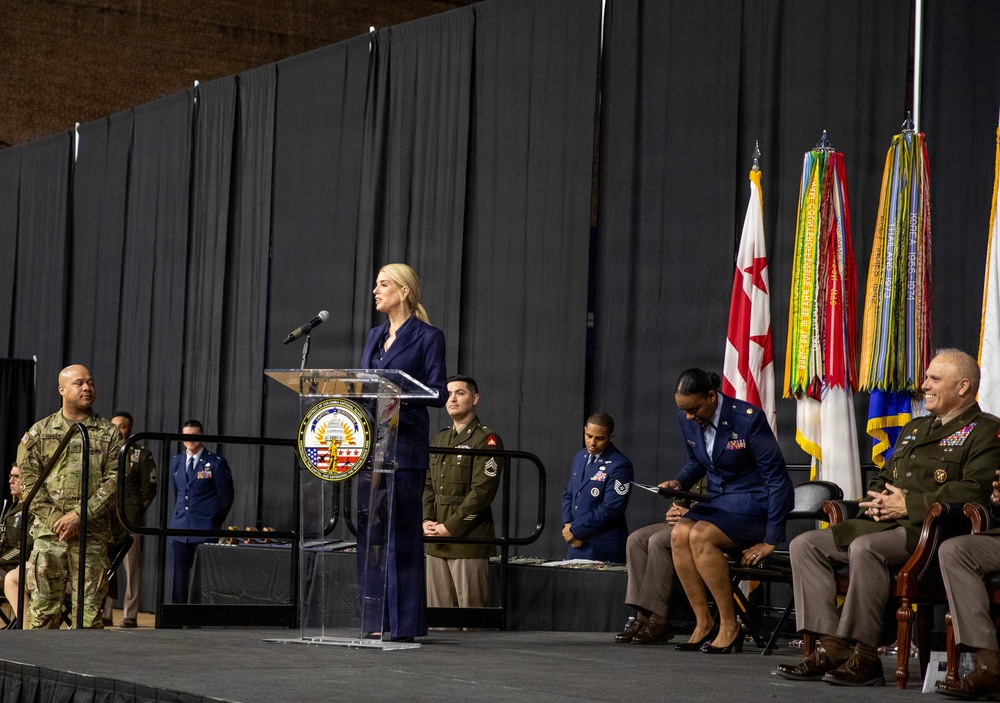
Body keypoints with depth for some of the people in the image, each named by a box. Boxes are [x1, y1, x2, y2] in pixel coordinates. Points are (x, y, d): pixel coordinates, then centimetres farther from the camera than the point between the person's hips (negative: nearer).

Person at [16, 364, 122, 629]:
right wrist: (55, 518, -8)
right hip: (48, 532, 1)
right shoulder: (40, 432, 10)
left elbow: (114, 481, -1)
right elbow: (28, 479, 4)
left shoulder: (109, 434, 7)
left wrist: (79, 515, -12)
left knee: (88, 609, -1)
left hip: (92, 534, -1)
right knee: (43, 608, 0)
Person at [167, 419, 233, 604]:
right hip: (179, 529, 5)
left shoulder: (216, 463, -4)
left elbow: (226, 498, 2)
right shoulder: (175, 461, 12)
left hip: (205, 532, -5)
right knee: (178, 579, 4)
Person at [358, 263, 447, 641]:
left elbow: (438, 393, -8)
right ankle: (374, 621, 12)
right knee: (369, 532, 7)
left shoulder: (428, 337, -3)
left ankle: (404, 623, -2)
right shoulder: (374, 336, 18)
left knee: (401, 534, -6)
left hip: (404, 443, -7)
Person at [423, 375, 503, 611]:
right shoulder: (440, 439, 19)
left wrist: (450, 527, -15)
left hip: (469, 541, -7)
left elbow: (482, 491, -13)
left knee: (470, 607, -6)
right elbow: (428, 484, 18)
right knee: (438, 615, 7)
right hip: (436, 541, 7)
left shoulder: (486, 440, -5)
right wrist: (427, 520, 1)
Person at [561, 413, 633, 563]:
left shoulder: (619, 466, -14)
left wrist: (574, 530, -13)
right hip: (577, 545, 7)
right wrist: (567, 524, -2)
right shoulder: (580, 457, 11)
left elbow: (610, 510, -18)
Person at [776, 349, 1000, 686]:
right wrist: (876, 499, 7)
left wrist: (910, 504, -15)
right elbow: (882, 478, 33)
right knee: (804, 545, -7)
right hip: (884, 521, 9)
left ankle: (864, 655, -33)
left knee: (865, 547, -37)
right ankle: (830, 648, -16)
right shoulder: (914, 429, 28)